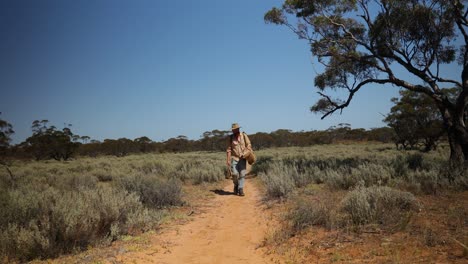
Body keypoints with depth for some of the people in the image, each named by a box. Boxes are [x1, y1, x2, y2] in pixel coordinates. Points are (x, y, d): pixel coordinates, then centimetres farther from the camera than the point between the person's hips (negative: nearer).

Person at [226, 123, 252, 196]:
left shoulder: (244, 136, 1)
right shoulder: (231, 137, 3)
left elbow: (249, 145, 1)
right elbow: (229, 149, 3)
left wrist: (245, 153, -15)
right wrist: (228, 160, -3)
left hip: (242, 158, 0)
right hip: (234, 158, 0)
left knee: (242, 174, -5)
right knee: (235, 174, -10)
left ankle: (240, 190, 1)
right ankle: (236, 185, 17)